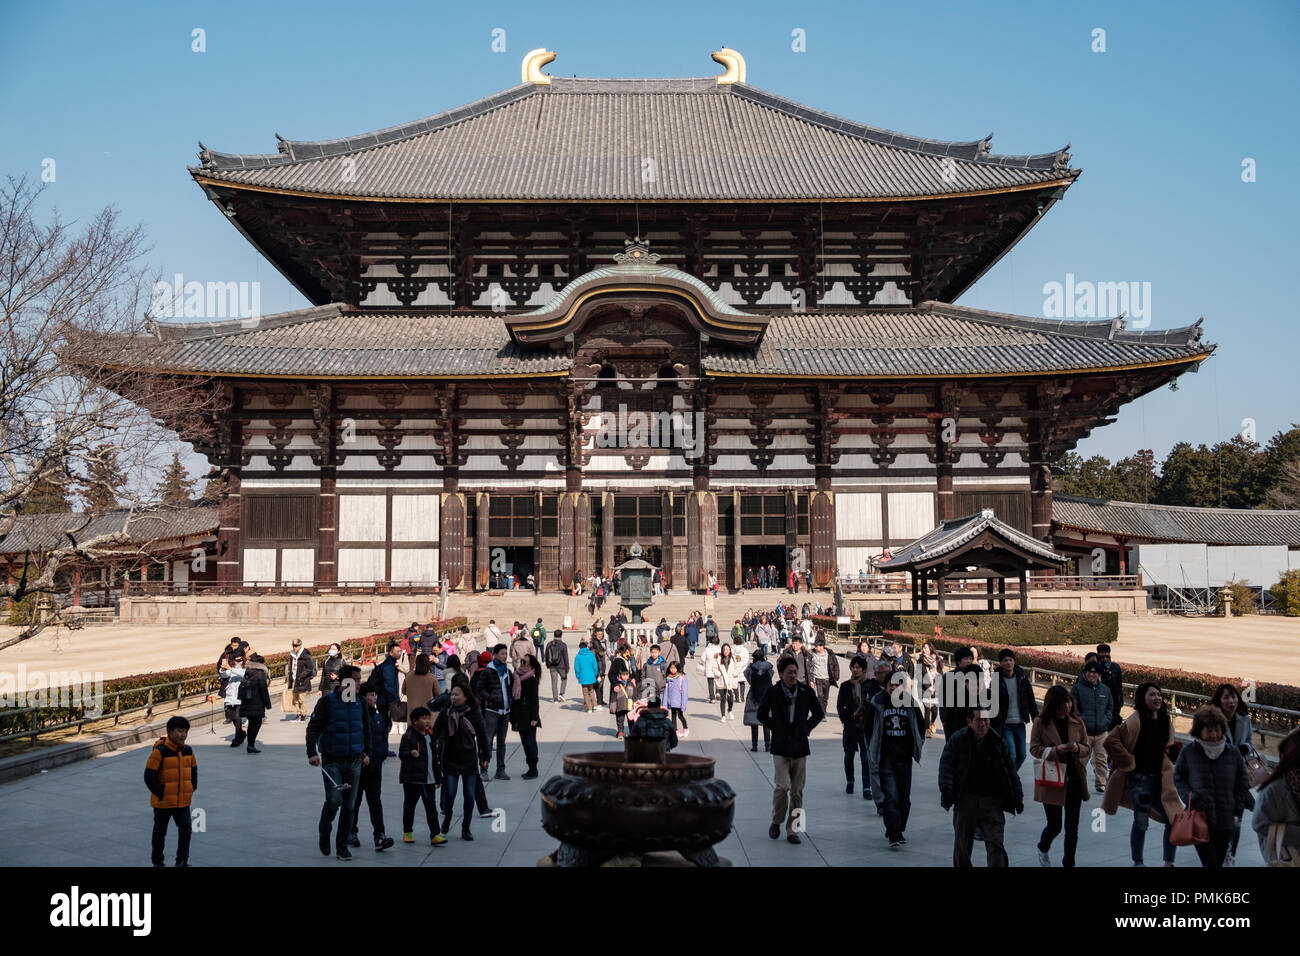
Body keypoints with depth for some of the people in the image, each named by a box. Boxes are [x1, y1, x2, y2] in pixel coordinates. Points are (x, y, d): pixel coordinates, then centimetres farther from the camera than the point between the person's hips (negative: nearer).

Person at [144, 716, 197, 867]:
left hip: (183, 801, 4)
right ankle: (157, 861, 31)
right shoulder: (159, 752, -18)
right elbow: (149, 777, -18)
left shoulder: (188, 751, -1)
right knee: (160, 832, 13)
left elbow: (193, 770, 15)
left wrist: (192, 789, 6)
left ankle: (182, 861, 5)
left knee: (186, 829, -6)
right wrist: (161, 794, -14)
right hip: (163, 802, -4)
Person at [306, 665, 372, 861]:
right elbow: (313, 727, -10)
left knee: (348, 805, 5)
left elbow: (366, 729, 19)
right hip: (331, 762, -4)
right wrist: (311, 752, -20)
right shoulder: (327, 702, -7)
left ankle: (342, 846, 16)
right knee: (333, 801, -12)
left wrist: (366, 752, 15)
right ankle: (324, 834, 16)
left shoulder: (359, 703, 8)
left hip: (354, 762, 4)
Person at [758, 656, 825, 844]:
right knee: (783, 786, -12)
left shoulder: (806, 691, 1)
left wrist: (807, 728, 5)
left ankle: (792, 830, 16)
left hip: (800, 746, 2)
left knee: (797, 790, 5)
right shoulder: (773, 692, -4)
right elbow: (762, 714, 9)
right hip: (780, 747, -2)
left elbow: (818, 713, 15)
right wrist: (775, 728, 0)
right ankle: (776, 822, 12)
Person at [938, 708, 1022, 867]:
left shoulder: (998, 742, 5)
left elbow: (1011, 771, 11)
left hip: (992, 801, 0)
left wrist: (1017, 797, 6)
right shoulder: (956, 741, -1)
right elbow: (946, 767, -5)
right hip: (966, 799, 0)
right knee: (962, 844, 12)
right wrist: (946, 791, -19)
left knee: (995, 844, -7)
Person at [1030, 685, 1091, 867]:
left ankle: (1069, 862, 23)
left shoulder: (1077, 723, 4)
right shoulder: (1041, 722, -6)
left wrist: (1077, 748, -14)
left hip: (1074, 781, 3)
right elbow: (1034, 748, -7)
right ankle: (1043, 849, 34)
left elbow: (1086, 748, 9)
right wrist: (1057, 750, -21)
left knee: (1072, 826, 7)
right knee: (1054, 825, 1)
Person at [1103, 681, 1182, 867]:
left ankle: (1169, 862, 18)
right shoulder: (1134, 721, -13)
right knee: (1141, 822, 1)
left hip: (1161, 778, 6)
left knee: (1173, 820, 3)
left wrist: (1169, 771, 12)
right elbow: (1111, 740, -20)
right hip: (1140, 778, -6)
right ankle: (1137, 862, 18)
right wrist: (1129, 763, -13)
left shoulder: (1166, 721, 8)